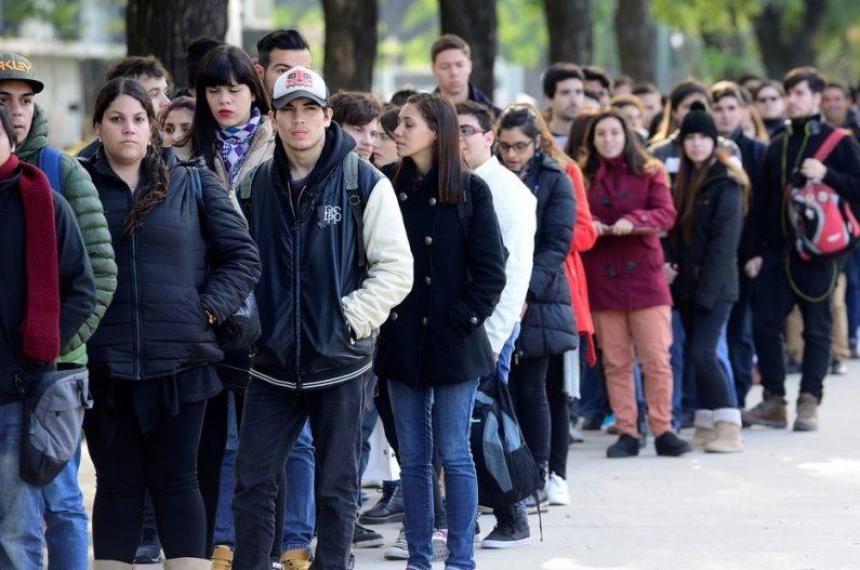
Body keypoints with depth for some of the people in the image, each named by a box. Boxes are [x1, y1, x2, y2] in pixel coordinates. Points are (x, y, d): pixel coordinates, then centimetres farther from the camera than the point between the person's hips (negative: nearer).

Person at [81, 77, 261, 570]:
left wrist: (210, 309, -4)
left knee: (177, 481, 4)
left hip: (180, 361, 0)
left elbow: (243, 258, 7)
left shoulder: (194, 187, 6)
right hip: (104, 363, 0)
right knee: (117, 484, 6)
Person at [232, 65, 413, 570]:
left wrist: (351, 319, -13)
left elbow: (396, 269, -6)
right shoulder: (255, 185, 6)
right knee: (254, 483, 2)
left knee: (337, 490, 6)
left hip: (339, 363, -3)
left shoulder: (364, 183, -6)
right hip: (272, 364, 3)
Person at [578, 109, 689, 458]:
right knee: (615, 362, 3)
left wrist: (633, 221, -21)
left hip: (644, 275, -1)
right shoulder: (583, 176, 9)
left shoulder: (649, 172, 7)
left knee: (656, 359, -4)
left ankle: (662, 430, 2)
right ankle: (627, 432, 8)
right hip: (601, 279, 1)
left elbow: (666, 213, -4)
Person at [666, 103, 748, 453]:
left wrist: (707, 288, -18)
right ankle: (706, 428, 14)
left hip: (715, 285, -8)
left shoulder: (726, 183, -9)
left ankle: (729, 430, -14)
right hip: (688, 283, 8)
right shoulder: (684, 181, 14)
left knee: (702, 353, -15)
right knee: (697, 354, 9)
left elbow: (725, 240, -14)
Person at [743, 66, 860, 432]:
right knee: (764, 324, 0)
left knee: (817, 329, 0)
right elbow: (760, 203, 13)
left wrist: (826, 175, -17)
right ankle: (773, 401, 9)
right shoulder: (777, 146, 14)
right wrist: (754, 251, 7)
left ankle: (809, 404, 5)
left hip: (818, 251, -4)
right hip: (777, 251, 5)